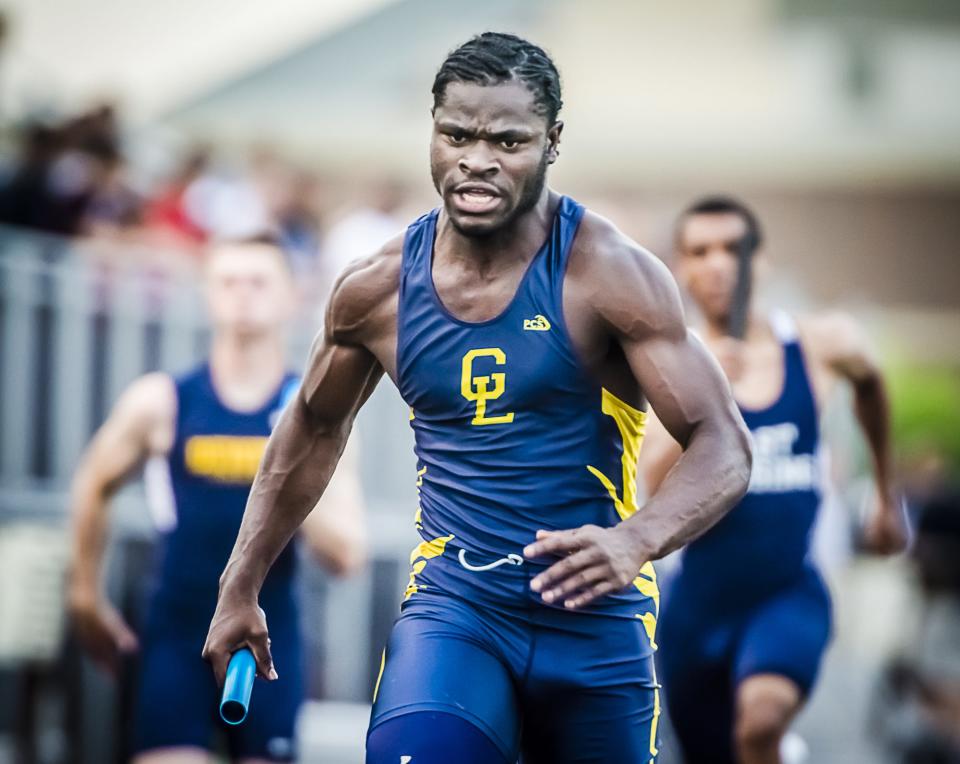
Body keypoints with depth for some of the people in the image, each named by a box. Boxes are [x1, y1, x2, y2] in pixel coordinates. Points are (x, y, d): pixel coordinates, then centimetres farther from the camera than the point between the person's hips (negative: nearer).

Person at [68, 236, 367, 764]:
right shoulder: (161, 403, -4)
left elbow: (346, 556, -6)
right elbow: (94, 485, 13)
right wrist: (85, 595, 18)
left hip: (268, 641, 1)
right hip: (178, 637, -1)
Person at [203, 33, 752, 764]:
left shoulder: (608, 276, -12)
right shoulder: (377, 289, -1)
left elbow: (723, 448, -15)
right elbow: (314, 428, 18)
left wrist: (637, 541, -34)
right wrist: (240, 589, 20)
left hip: (594, 617, -1)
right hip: (453, 604, 1)